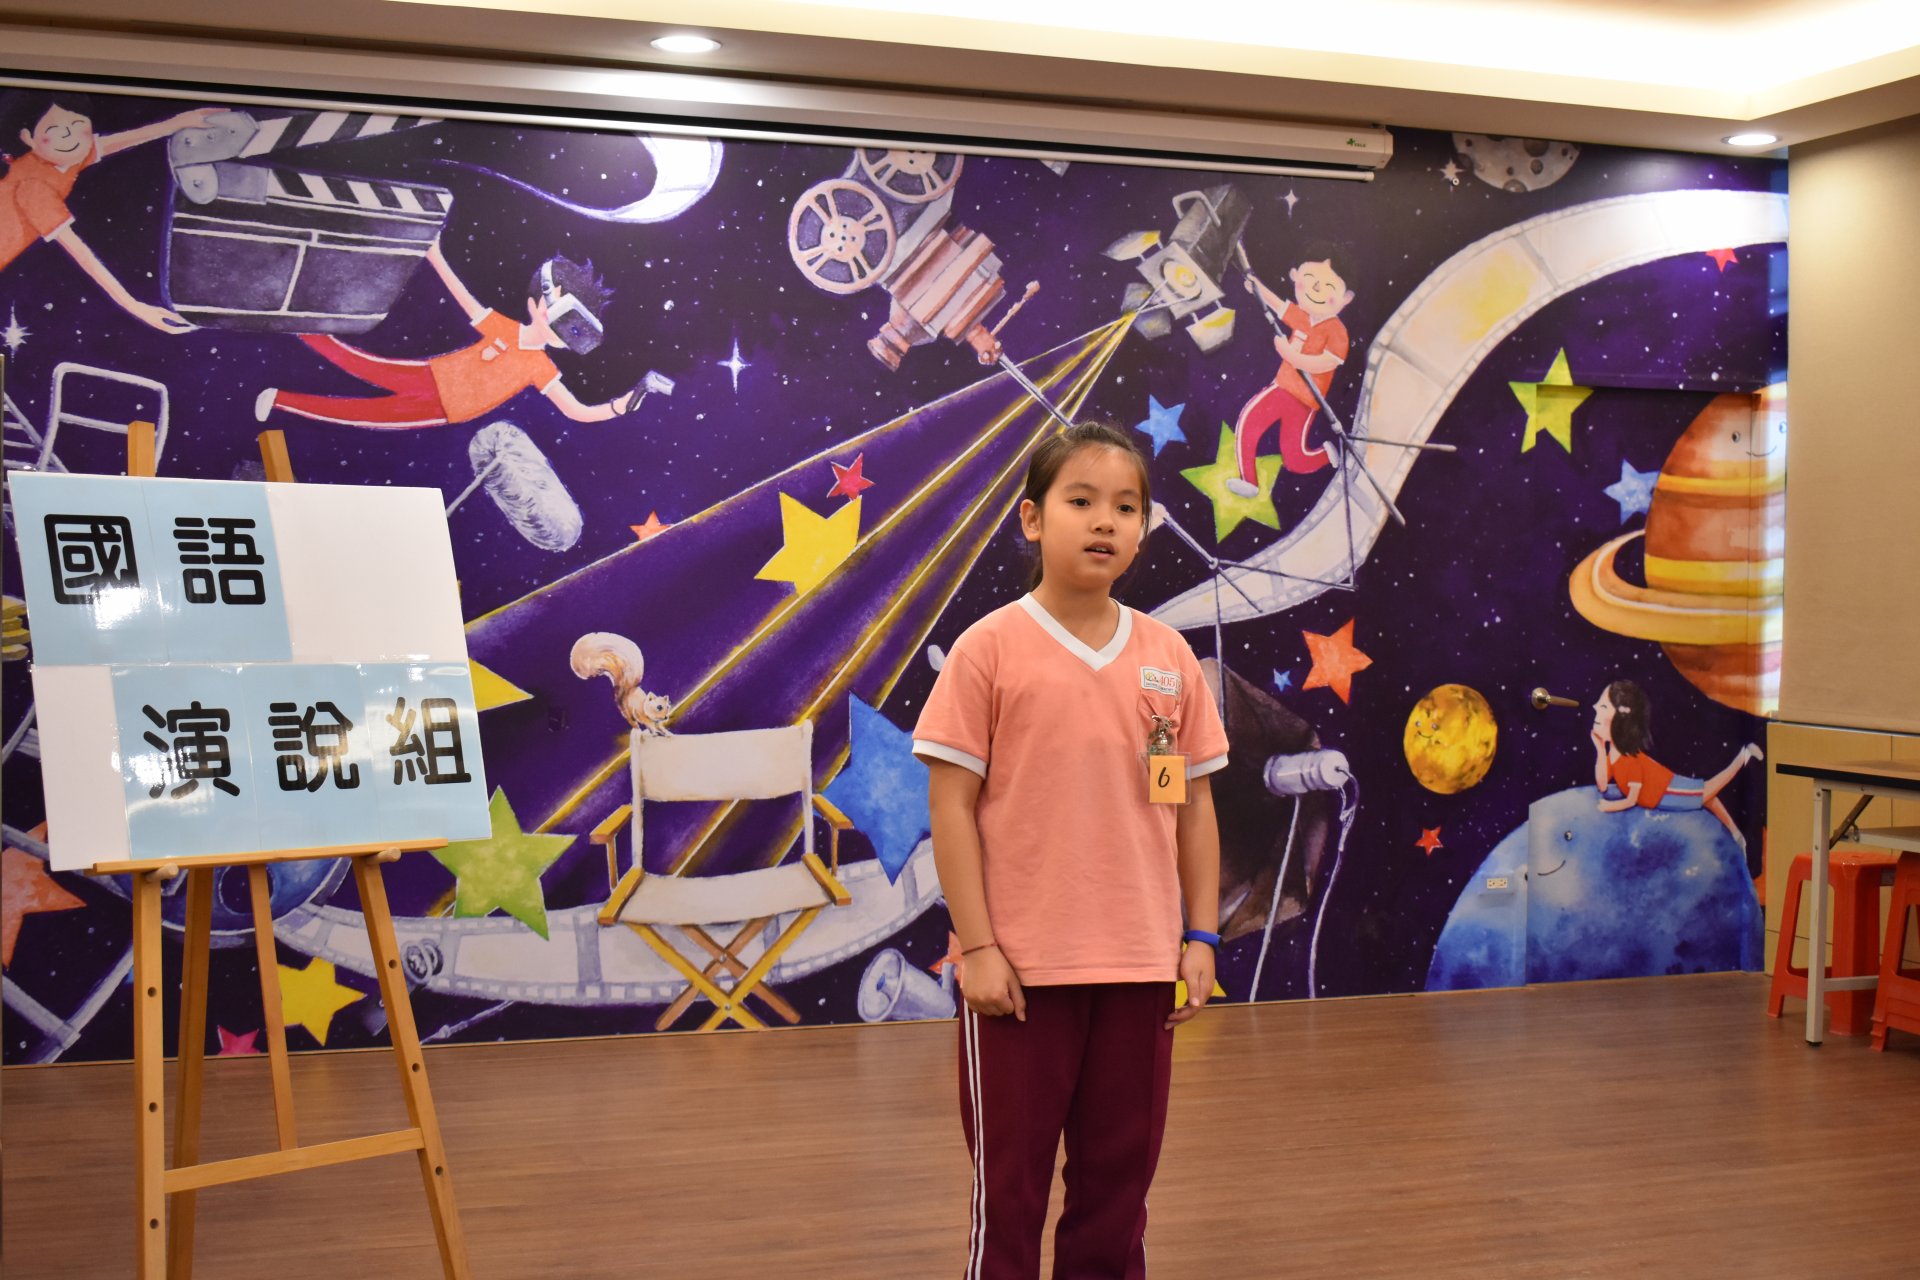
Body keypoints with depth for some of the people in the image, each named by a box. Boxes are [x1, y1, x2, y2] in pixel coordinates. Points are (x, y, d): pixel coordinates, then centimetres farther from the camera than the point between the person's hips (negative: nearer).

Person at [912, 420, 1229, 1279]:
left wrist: (1201, 936, 4)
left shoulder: (1168, 658, 4)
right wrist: (976, 945, -11)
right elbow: (951, 804, -8)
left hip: (1141, 964, 4)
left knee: (1120, 1174, 14)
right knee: (1011, 1182, 9)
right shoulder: (989, 649, -7)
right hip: (1019, 965, -3)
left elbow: (1195, 803, 8)